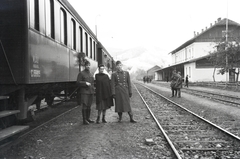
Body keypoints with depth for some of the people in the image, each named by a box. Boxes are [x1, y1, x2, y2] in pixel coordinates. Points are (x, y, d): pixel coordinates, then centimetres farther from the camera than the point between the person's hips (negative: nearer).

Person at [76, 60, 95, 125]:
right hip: (84, 92, -7)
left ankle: (88, 118, 21)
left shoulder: (91, 74, 18)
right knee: (84, 106, -6)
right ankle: (84, 120, -1)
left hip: (90, 92, 7)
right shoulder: (81, 73, -3)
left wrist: (93, 90, 16)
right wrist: (85, 83, -18)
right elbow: (78, 82, -8)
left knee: (89, 106, 11)